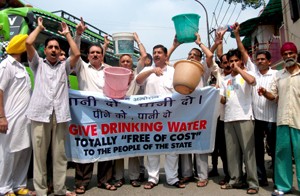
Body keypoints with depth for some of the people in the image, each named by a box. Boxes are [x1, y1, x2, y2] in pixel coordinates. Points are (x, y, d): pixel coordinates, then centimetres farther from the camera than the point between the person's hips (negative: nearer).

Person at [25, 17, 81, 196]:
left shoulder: (64, 66, 17)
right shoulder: (38, 64, 14)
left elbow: (77, 54, 2)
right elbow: (28, 43, 2)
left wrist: (67, 34, 15)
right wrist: (39, 27, 17)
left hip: (60, 115, 1)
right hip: (40, 114, -1)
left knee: (60, 154, 6)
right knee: (40, 154, 3)